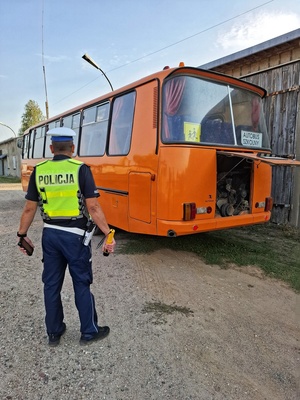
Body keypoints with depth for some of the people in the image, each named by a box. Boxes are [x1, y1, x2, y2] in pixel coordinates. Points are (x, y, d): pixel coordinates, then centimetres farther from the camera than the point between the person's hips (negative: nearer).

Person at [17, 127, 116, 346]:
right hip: (75, 235, -3)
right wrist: (108, 234, -10)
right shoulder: (80, 169, -12)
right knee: (82, 283, 10)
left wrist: (22, 235, 15)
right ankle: (90, 331, 24)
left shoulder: (38, 171, 0)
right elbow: (93, 207, -16)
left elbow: (29, 208, 3)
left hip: (50, 234, 4)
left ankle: (54, 332, 31)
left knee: (52, 284, 16)